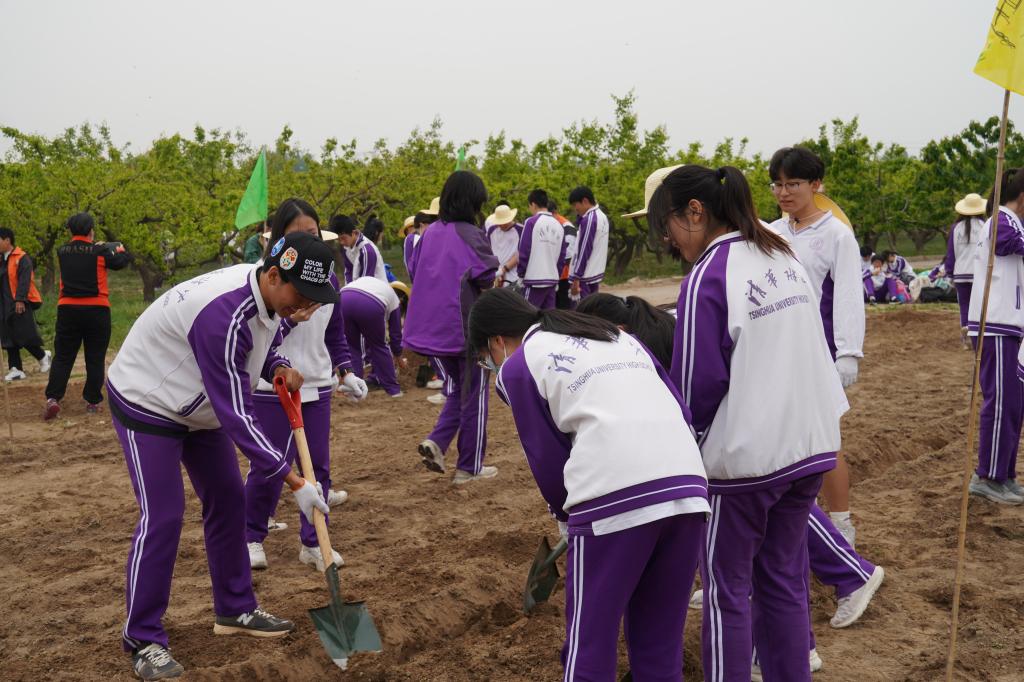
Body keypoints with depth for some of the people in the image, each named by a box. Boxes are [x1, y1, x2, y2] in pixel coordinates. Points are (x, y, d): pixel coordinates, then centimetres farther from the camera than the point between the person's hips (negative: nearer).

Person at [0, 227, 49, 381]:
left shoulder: (21, 258, -10)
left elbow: (24, 280, -18)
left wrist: (20, 299, -25)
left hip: (21, 304, -8)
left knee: (24, 335, -6)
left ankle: (43, 356, 18)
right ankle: (16, 369, 11)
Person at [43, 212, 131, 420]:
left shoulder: (62, 252, 3)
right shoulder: (100, 252, -6)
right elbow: (122, 261, 7)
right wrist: (120, 249, 27)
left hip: (68, 310, 2)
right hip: (97, 310, -2)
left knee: (62, 357, 6)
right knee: (95, 358, 7)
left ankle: (53, 398, -8)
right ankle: (92, 401, 9)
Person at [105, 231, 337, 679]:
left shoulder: (269, 295, -11)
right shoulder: (224, 314, -38)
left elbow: (263, 346, 10)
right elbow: (236, 414, -36)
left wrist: (279, 368, -15)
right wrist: (293, 482, -34)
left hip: (199, 406, 9)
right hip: (147, 403, -9)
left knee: (228, 500, 10)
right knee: (162, 516, -10)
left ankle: (235, 609, 25)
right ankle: (142, 639, 4)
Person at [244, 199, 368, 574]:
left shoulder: (328, 279, 6)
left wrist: (346, 373, 8)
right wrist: (290, 319, -29)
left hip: (317, 387, 5)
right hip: (272, 389, -5)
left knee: (317, 464, 7)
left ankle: (312, 542, 19)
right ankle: (252, 537, 22)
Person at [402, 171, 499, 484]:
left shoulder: (430, 234, 4)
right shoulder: (471, 236, -15)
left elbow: (419, 275, 12)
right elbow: (490, 283, -17)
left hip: (434, 327, 6)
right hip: (469, 328, -6)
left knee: (456, 390, 23)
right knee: (474, 397, 9)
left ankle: (436, 441, 3)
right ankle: (469, 467, 15)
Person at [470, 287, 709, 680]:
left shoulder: (517, 366, 11)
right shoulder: (617, 334, 28)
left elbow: (547, 458, 13)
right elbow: (681, 409, 22)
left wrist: (564, 515, 31)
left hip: (613, 499, -6)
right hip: (688, 486, 6)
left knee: (590, 648, 10)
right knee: (660, 645, 19)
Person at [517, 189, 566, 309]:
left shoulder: (531, 222, -7)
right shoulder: (559, 225, 10)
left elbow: (524, 251, -8)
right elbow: (562, 256, 13)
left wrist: (520, 273, 2)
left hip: (535, 278, -6)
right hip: (552, 279, 6)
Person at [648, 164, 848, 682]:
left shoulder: (707, 276, -16)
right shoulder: (785, 260, 7)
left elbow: (698, 383, -15)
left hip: (743, 456, -7)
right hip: (809, 445, 7)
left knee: (728, 591, 8)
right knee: (784, 581, 17)